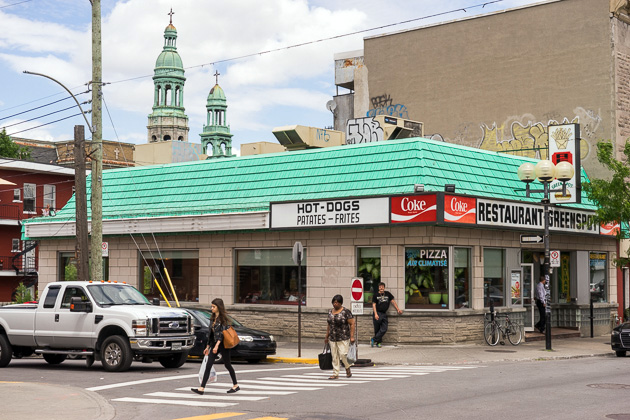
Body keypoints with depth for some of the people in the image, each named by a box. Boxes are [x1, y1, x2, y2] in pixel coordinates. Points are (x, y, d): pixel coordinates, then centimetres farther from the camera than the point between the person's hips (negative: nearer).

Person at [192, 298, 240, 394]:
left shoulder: (223, 318, -11)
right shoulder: (213, 318, 13)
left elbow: (223, 332, -19)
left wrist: (217, 345, -26)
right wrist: (208, 346, 19)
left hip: (222, 344, -7)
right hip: (214, 344, 7)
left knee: (227, 365, 4)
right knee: (208, 365, -3)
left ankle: (236, 386, 20)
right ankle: (201, 388, -8)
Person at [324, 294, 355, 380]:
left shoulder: (346, 312, -7)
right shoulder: (330, 312, 11)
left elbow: (352, 324, -7)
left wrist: (352, 336, -12)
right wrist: (327, 337, 19)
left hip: (343, 338, -5)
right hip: (333, 338, 5)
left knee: (343, 354, -11)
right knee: (334, 356, 4)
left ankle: (348, 369, 15)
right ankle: (335, 374, 8)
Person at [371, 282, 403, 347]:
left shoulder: (388, 294, 10)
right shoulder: (376, 295, -1)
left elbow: (393, 301, 16)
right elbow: (374, 305, -4)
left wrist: (398, 309, 12)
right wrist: (375, 314, -16)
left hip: (384, 314, 4)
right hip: (377, 313, -4)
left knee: (384, 329, -7)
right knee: (377, 329, -2)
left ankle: (373, 340, -4)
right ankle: (378, 342, 9)